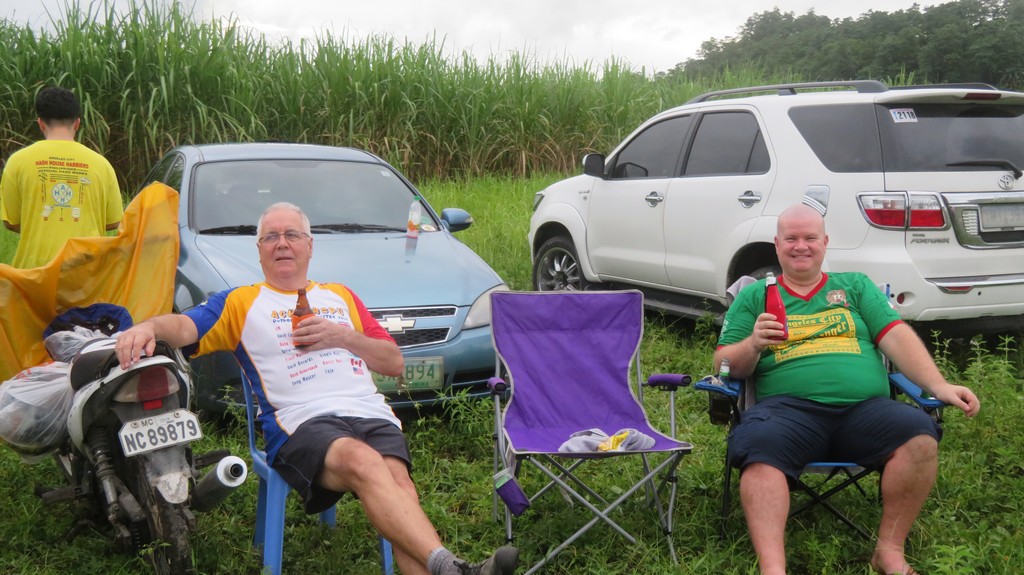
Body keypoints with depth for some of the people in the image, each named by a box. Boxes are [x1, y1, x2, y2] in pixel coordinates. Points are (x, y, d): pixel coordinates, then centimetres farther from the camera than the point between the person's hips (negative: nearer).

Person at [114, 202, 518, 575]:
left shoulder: (340, 296, 31)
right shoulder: (240, 302, 23)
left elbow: (394, 363, 25)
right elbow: (184, 327, 3)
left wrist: (342, 336, 8)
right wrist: (148, 326, -20)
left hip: (371, 413, 4)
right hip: (301, 424, -4)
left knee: (397, 486, -30)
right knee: (363, 463, -37)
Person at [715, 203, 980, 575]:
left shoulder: (856, 286, 24)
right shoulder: (754, 297, 20)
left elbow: (896, 337, 12)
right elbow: (724, 363, 13)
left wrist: (938, 385, -4)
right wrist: (752, 345, -10)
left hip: (864, 408, 2)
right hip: (789, 408, -2)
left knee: (919, 434, -28)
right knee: (759, 447, -35)